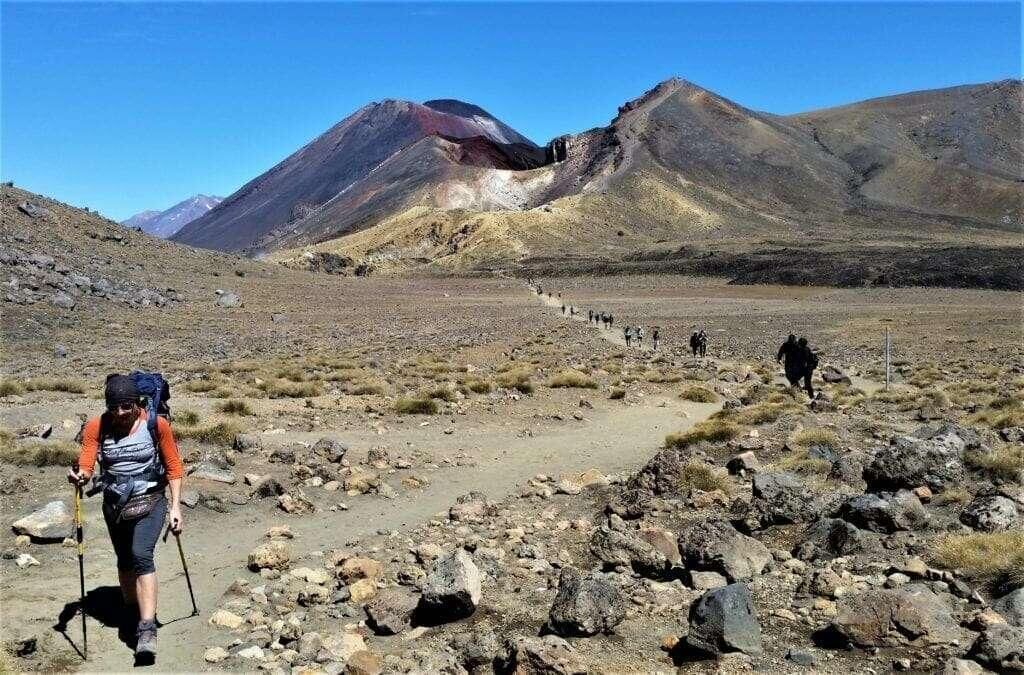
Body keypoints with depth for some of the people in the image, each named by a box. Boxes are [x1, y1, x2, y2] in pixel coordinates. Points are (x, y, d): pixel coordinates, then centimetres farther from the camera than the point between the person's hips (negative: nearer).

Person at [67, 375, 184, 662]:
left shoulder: (157, 425, -12)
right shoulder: (95, 427, -8)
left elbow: (174, 467, -6)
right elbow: (86, 466, -14)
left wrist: (175, 506, -10)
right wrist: (79, 476, -38)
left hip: (150, 502, -3)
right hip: (114, 505, 4)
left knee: (141, 555, -22)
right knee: (125, 561, 19)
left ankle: (147, 629, -23)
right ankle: (131, 611, 41)